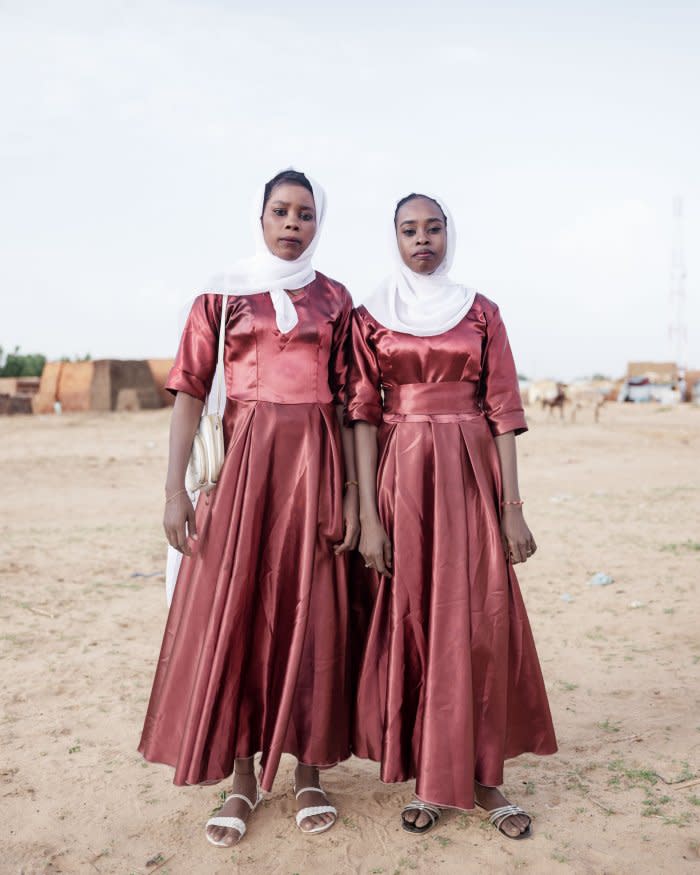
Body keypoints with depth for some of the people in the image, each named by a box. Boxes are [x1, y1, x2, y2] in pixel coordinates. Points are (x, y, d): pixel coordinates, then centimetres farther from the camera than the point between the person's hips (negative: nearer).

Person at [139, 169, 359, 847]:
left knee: (311, 611, 3)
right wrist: (175, 488, -9)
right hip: (242, 460, -1)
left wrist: (352, 491, -1)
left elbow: (347, 400, 7)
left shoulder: (334, 299, 10)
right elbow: (189, 389, 0)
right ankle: (242, 777, 16)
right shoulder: (224, 293, 7)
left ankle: (308, 770, 17)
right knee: (233, 609, 1)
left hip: (316, 462, 1)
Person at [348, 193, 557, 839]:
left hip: (472, 475, 1)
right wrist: (368, 514, -9)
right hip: (401, 476, 0)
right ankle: (427, 777, 19)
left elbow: (504, 410, 4)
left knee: (480, 624, 1)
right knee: (408, 619, 4)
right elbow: (363, 415, -1)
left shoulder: (481, 312, 8)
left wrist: (513, 507, -4)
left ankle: (480, 776, 15)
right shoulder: (370, 316, 5)